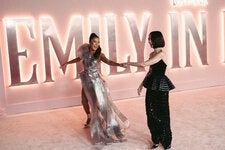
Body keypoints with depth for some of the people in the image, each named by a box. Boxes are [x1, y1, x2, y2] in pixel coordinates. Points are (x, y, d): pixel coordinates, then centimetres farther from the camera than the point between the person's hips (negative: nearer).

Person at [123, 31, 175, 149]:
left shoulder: (161, 54, -16)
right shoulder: (152, 54, 10)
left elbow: (144, 64, -22)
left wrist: (129, 63, -10)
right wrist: (142, 85, 16)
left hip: (160, 87, -8)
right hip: (152, 85, 8)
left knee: (161, 113, 3)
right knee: (151, 113, 12)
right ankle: (156, 140, 27)